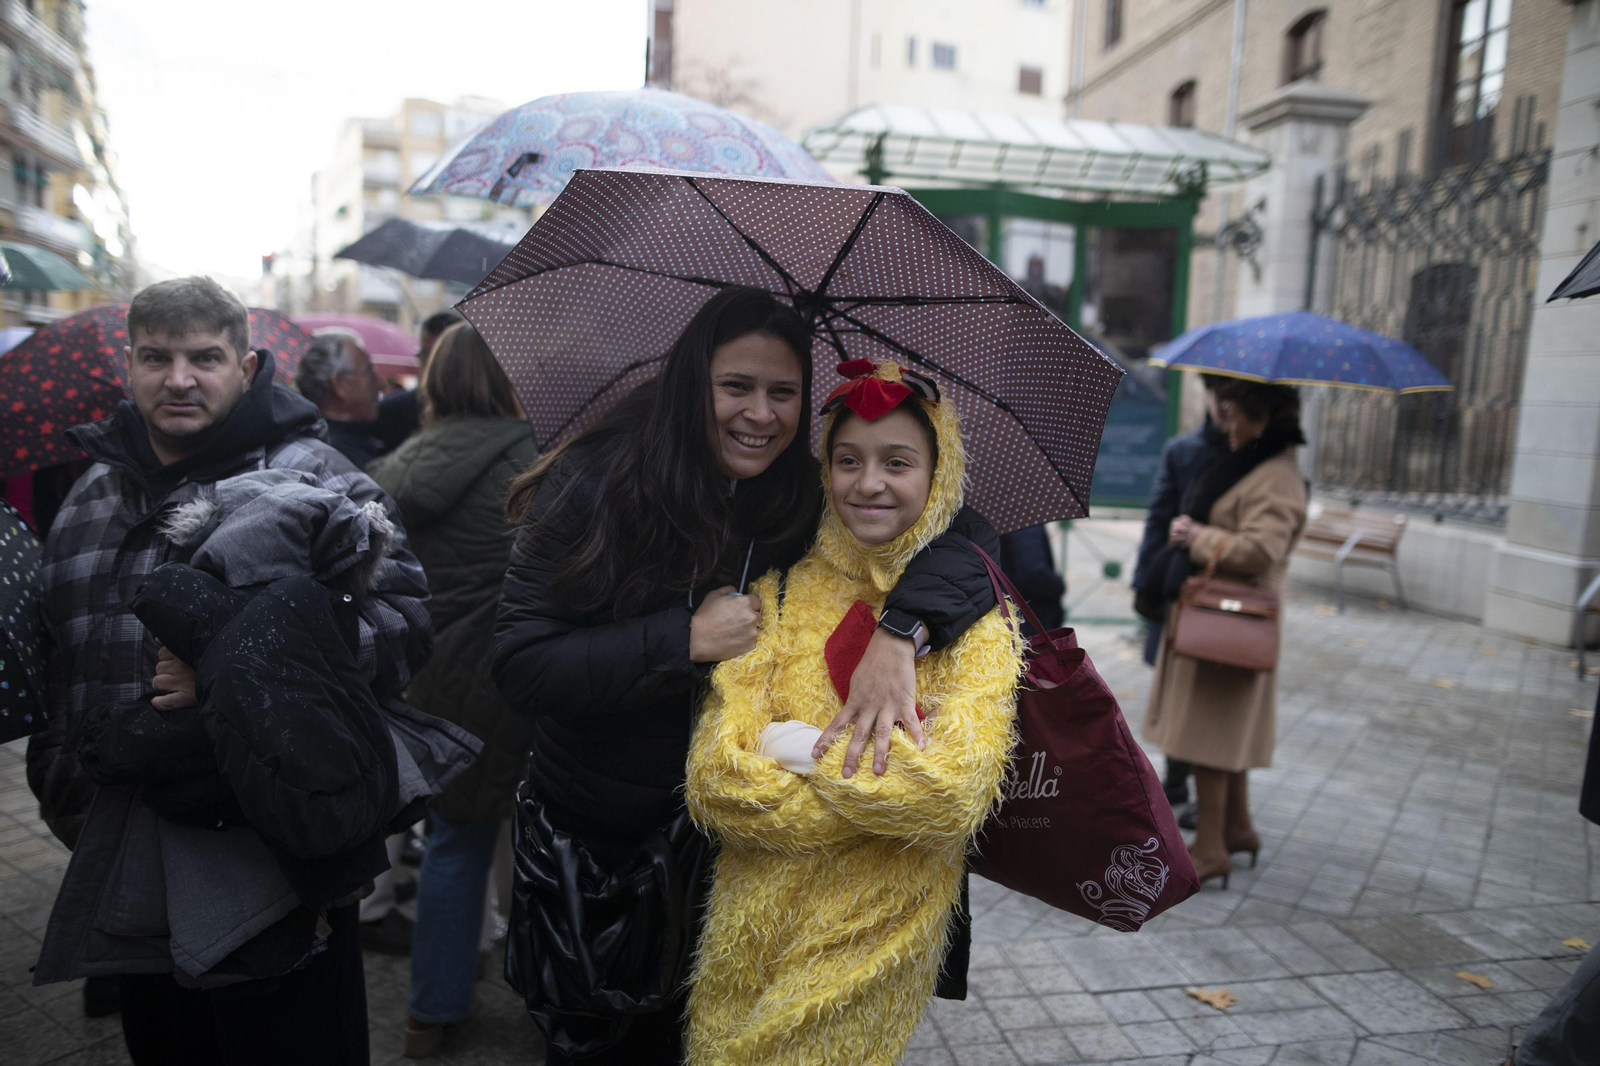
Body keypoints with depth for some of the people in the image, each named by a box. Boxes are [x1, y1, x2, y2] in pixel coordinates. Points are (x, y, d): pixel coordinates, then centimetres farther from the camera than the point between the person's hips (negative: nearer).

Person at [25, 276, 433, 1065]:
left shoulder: (310, 480, -9)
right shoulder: (95, 491, 12)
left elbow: (406, 615, -19)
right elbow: (50, 655, 22)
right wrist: (61, 793, 22)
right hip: (127, 862, 6)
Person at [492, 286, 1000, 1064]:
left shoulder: (812, 501, -11)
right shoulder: (595, 485, -18)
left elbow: (964, 531, -17)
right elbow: (522, 668, -22)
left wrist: (899, 633, -35)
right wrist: (688, 638, -28)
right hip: (583, 832, -1)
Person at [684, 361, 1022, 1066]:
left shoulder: (973, 618, -7)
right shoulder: (780, 593, -4)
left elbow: (958, 791, -20)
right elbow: (714, 776, -12)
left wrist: (806, 747, -16)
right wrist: (888, 792, -17)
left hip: (877, 946, -1)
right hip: (751, 931, 2)